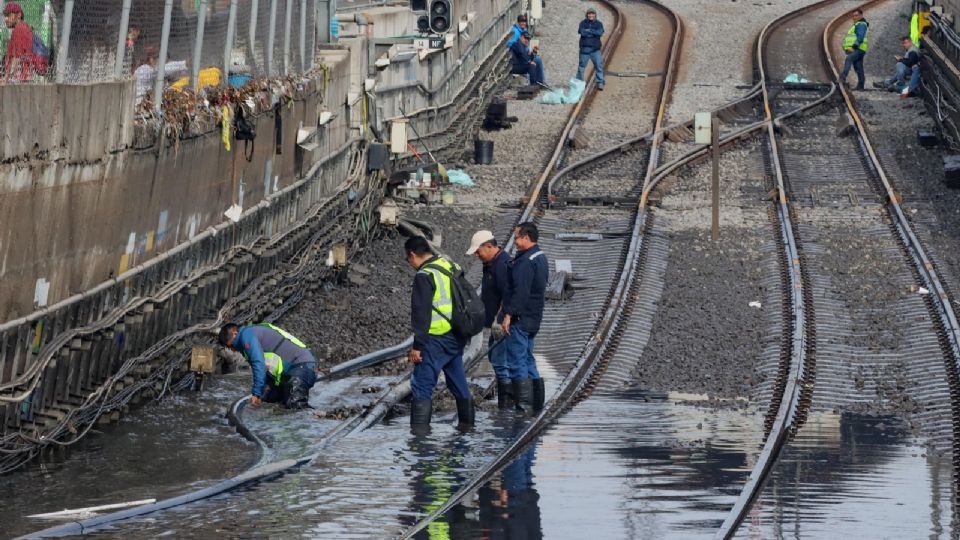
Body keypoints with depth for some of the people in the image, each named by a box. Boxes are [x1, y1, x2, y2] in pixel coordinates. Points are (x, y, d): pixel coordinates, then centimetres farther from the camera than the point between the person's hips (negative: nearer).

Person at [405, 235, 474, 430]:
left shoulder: (425, 276, -15)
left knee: (422, 386, -6)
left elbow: (421, 313, -18)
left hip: (436, 340, -9)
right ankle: (467, 423, 29)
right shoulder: (452, 267, 12)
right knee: (458, 383, 20)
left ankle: (419, 429, -12)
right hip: (457, 338, 9)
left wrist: (417, 345, -16)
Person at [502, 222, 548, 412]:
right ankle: (537, 401, 19)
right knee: (527, 358, 17)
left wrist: (509, 314, -22)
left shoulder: (526, 261, -18)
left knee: (516, 360, -7)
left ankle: (522, 401, -9)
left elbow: (520, 291, -24)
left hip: (520, 318, -10)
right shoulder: (540, 257, 15)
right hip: (533, 318, 10)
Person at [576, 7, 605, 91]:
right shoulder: (583, 23, 5)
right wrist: (594, 33, -9)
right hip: (584, 48, 0)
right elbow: (582, 32, -13)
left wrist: (589, 31, -12)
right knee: (581, 66, 4)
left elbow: (600, 32, -13)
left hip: (595, 49, 0)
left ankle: (600, 83, -4)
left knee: (599, 65, -7)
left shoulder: (599, 24, 6)